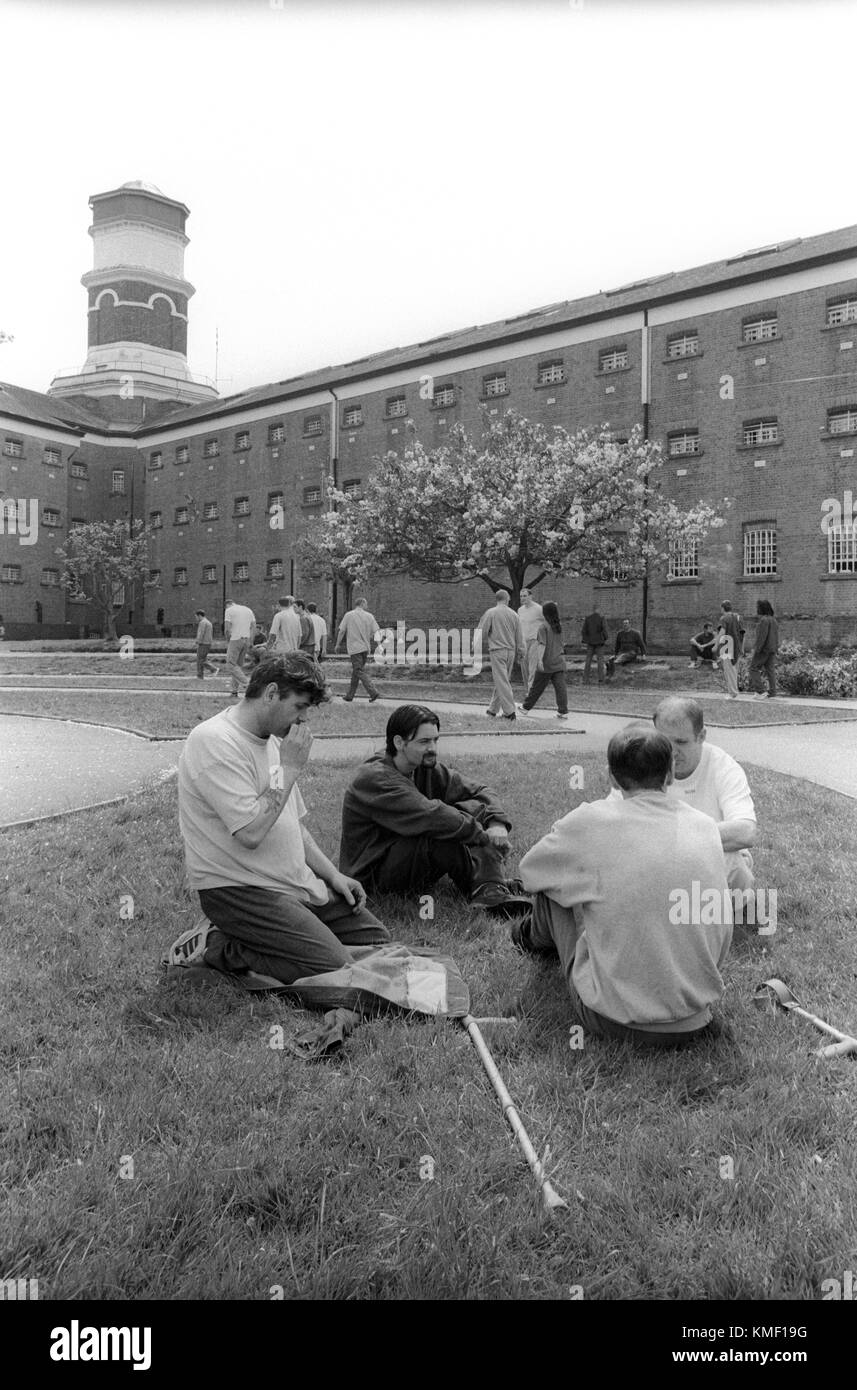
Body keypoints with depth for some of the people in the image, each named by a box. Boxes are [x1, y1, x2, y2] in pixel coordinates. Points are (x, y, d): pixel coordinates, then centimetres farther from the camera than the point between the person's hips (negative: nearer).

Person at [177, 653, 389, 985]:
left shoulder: (272, 739, 13)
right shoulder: (214, 742, -18)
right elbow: (251, 833, -26)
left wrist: (333, 874, 9)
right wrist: (290, 768, -18)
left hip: (297, 883, 9)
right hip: (238, 891, -9)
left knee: (377, 940, 5)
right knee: (337, 969, -21)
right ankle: (223, 949, -4)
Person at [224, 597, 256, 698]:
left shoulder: (229, 610, -1)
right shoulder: (248, 610, 17)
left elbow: (227, 629, -9)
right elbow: (253, 627, 13)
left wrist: (228, 641, 4)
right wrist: (249, 640, 13)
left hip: (235, 639, -7)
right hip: (246, 640, 7)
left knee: (231, 665, -5)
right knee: (239, 665, 11)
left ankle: (246, 685, -20)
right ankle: (234, 691, 11)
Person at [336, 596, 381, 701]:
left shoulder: (349, 615, -3)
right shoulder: (369, 616, 3)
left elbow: (342, 631, -1)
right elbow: (374, 633, 3)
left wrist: (338, 644, 11)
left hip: (354, 647, -4)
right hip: (365, 647, 4)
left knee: (359, 672, -6)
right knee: (356, 671, 14)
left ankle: (373, 693, -18)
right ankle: (350, 696, 20)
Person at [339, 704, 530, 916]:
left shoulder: (426, 768, 2)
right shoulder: (373, 778, -23)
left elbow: (479, 791, 1)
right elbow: (430, 816, -32)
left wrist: (497, 824, -18)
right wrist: (483, 835, -25)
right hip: (373, 874, -8)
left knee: (473, 810, -9)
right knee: (448, 835, -32)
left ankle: (492, 892, -24)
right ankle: (488, 886, -10)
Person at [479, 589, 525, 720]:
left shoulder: (490, 613, -6)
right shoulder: (514, 614, 7)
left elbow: (482, 632, -6)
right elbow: (519, 637, 11)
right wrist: (521, 653, 18)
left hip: (497, 650, -5)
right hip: (511, 651, 5)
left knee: (502, 681, -4)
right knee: (502, 680, 14)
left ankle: (509, 712, -8)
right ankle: (493, 709, 22)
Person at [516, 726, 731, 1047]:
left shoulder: (592, 821, -13)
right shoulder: (706, 825, -1)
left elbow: (529, 873, 5)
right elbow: (723, 926, 8)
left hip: (618, 1018, -4)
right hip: (694, 1021, 5)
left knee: (550, 886, 12)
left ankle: (538, 938, 48)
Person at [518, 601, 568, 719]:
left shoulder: (543, 626, -9)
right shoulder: (559, 625, 10)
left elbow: (542, 644, -18)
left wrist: (540, 659, -23)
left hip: (547, 663, -4)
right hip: (559, 661, 5)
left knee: (536, 687, 7)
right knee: (560, 686, -1)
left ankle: (526, 707, 21)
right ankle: (563, 711, -7)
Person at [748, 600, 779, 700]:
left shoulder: (763, 620, -15)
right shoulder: (773, 620, 12)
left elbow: (761, 636, -20)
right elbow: (776, 636, 15)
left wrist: (756, 649, -19)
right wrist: (776, 648, 18)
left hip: (763, 649, -8)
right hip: (772, 649, 8)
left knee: (754, 668, 0)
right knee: (770, 670, 8)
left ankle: (759, 691, -5)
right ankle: (772, 694, 7)